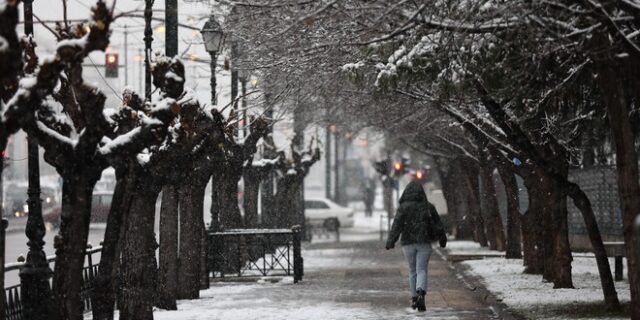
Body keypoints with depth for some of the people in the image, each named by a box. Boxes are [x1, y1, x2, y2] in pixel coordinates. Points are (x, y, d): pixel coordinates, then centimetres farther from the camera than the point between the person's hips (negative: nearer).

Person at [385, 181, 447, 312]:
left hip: (408, 243, 0)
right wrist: (442, 239, 19)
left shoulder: (403, 207, -4)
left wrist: (390, 241, -10)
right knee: (422, 270, -2)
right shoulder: (428, 207, 2)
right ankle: (421, 294, -26)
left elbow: (396, 226, -10)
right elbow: (438, 224, 8)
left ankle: (414, 299, 18)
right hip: (424, 243, 0)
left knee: (412, 271, 14)